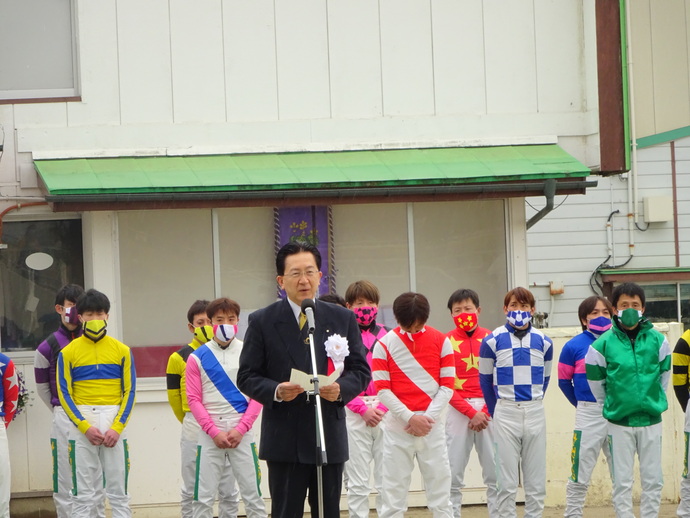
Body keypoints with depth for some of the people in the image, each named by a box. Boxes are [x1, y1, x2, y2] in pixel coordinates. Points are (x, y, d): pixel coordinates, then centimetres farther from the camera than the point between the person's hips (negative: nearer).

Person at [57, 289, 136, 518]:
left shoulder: (121, 350, 6)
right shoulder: (68, 352, 3)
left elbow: (129, 391, 4)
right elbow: (64, 393, 0)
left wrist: (117, 427, -8)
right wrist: (85, 427, -10)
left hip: (114, 424, 1)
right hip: (81, 424, -1)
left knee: (119, 492, 3)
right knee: (82, 494, 2)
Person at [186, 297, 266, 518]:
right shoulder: (197, 357, 2)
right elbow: (194, 399, 0)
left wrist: (241, 429, -9)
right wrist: (214, 432, -10)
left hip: (242, 432, 0)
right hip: (209, 433, 0)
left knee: (252, 493, 2)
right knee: (203, 497, 1)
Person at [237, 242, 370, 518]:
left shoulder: (343, 319, 7)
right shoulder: (262, 322, 1)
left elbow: (361, 371, 8)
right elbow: (246, 377, 0)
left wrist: (342, 388, -14)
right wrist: (275, 391, -19)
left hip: (330, 436, 2)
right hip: (284, 440, -2)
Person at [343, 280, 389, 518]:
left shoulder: (387, 336, 7)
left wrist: (383, 408, -9)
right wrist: (363, 409, -9)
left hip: (386, 412, 1)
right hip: (354, 413, -1)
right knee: (358, 482, 1)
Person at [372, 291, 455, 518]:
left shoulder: (441, 342, 2)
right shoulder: (384, 344, -1)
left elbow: (447, 386, 1)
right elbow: (382, 389, -4)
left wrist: (428, 418, -10)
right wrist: (410, 418, -12)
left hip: (431, 424, 1)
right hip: (397, 425, -1)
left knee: (440, 489, 3)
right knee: (393, 492, 0)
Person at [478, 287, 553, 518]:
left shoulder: (543, 341, 5)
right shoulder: (493, 340, -2)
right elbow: (485, 379, 6)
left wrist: (533, 405, 14)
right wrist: (496, 412, 9)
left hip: (535, 413, 2)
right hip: (505, 413, -2)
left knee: (536, 481, 4)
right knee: (506, 483, -1)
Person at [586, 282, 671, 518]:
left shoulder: (657, 340, -1)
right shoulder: (604, 344, -6)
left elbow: (664, 374, 12)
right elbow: (595, 381, 5)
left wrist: (655, 401, 12)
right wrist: (610, 406, 10)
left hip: (651, 421, 2)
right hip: (619, 423, -2)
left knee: (653, 479, 6)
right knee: (622, 481, 3)